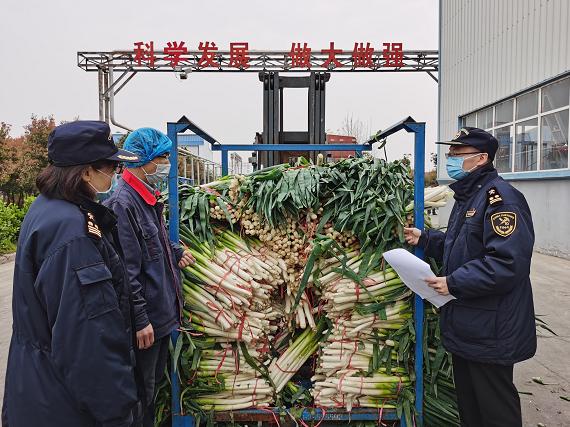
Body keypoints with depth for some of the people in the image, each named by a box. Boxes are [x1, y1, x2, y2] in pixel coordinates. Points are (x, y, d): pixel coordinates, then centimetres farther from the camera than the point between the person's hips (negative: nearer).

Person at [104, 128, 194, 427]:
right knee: (141, 391, 9)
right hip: (145, 322, -9)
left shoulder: (148, 198, 10)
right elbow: (126, 271, -23)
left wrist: (175, 253, 7)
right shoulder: (122, 203, -21)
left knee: (155, 380, 24)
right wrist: (140, 320, -21)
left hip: (162, 314, 9)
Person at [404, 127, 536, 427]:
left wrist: (454, 283, -24)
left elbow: (508, 262, -28)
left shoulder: (500, 197, -19)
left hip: (489, 332, -9)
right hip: (465, 326, 10)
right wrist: (425, 239, 7)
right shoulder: (467, 196, 13)